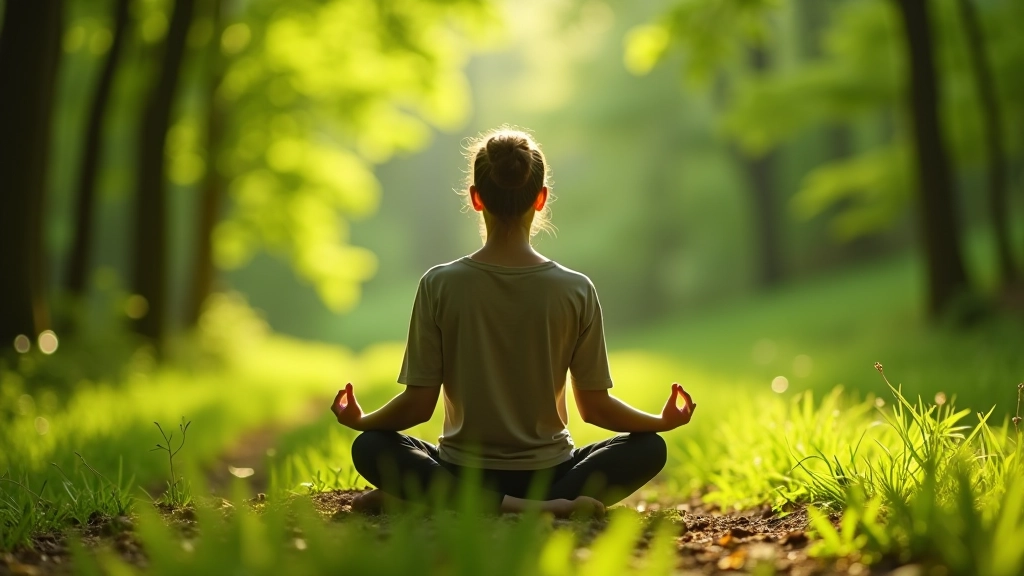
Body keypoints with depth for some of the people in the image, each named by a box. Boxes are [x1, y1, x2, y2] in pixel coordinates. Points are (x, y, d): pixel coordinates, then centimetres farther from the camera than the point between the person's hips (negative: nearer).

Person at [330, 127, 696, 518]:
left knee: (369, 446, 22)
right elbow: (595, 407, -3)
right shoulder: (576, 291, -9)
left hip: (463, 474, 0)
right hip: (547, 475, 1)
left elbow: (418, 404, -9)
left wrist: (360, 421, 12)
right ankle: (555, 504, -7)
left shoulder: (440, 285, -11)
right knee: (649, 448, 21)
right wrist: (663, 421, 14)